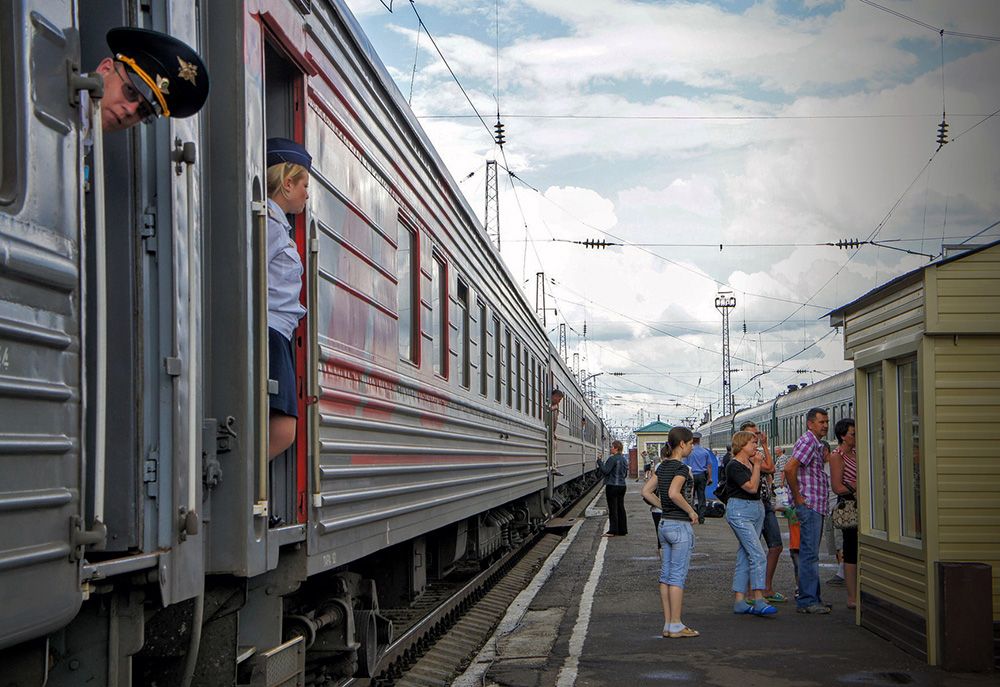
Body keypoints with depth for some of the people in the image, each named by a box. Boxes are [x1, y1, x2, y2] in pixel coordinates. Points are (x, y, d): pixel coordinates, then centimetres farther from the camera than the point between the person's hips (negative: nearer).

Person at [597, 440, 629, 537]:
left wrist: (599, 462, -10)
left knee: (613, 508, -4)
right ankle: (622, 530, 14)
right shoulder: (624, 459, 12)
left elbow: (605, 471, -19)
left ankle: (613, 531, -3)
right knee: (621, 508, 11)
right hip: (622, 485, 8)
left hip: (612, 486, -8)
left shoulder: (612, 459, -15)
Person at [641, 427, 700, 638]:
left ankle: (668, 624, 13)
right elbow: (674, 493, -29)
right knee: (678, 576, -4)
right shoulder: (682, 468, -15)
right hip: (680, 526, -8)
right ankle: (676, 626, -1)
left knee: (666, 575, 9)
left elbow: (646, 491, 11)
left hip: (664, 524, 8)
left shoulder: (663, 467, 9)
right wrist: (691, 511, -17)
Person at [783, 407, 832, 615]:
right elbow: (789, 468, -24)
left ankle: (812, 598, 18)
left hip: (816, 506, 10)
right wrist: (798, 497, -19)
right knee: (809, 554, -9)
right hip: (809, 505, -10)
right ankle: (806, 601, -8)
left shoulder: (816, 444, 20)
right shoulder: (807, 442, -12)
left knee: (811, 553, 13)